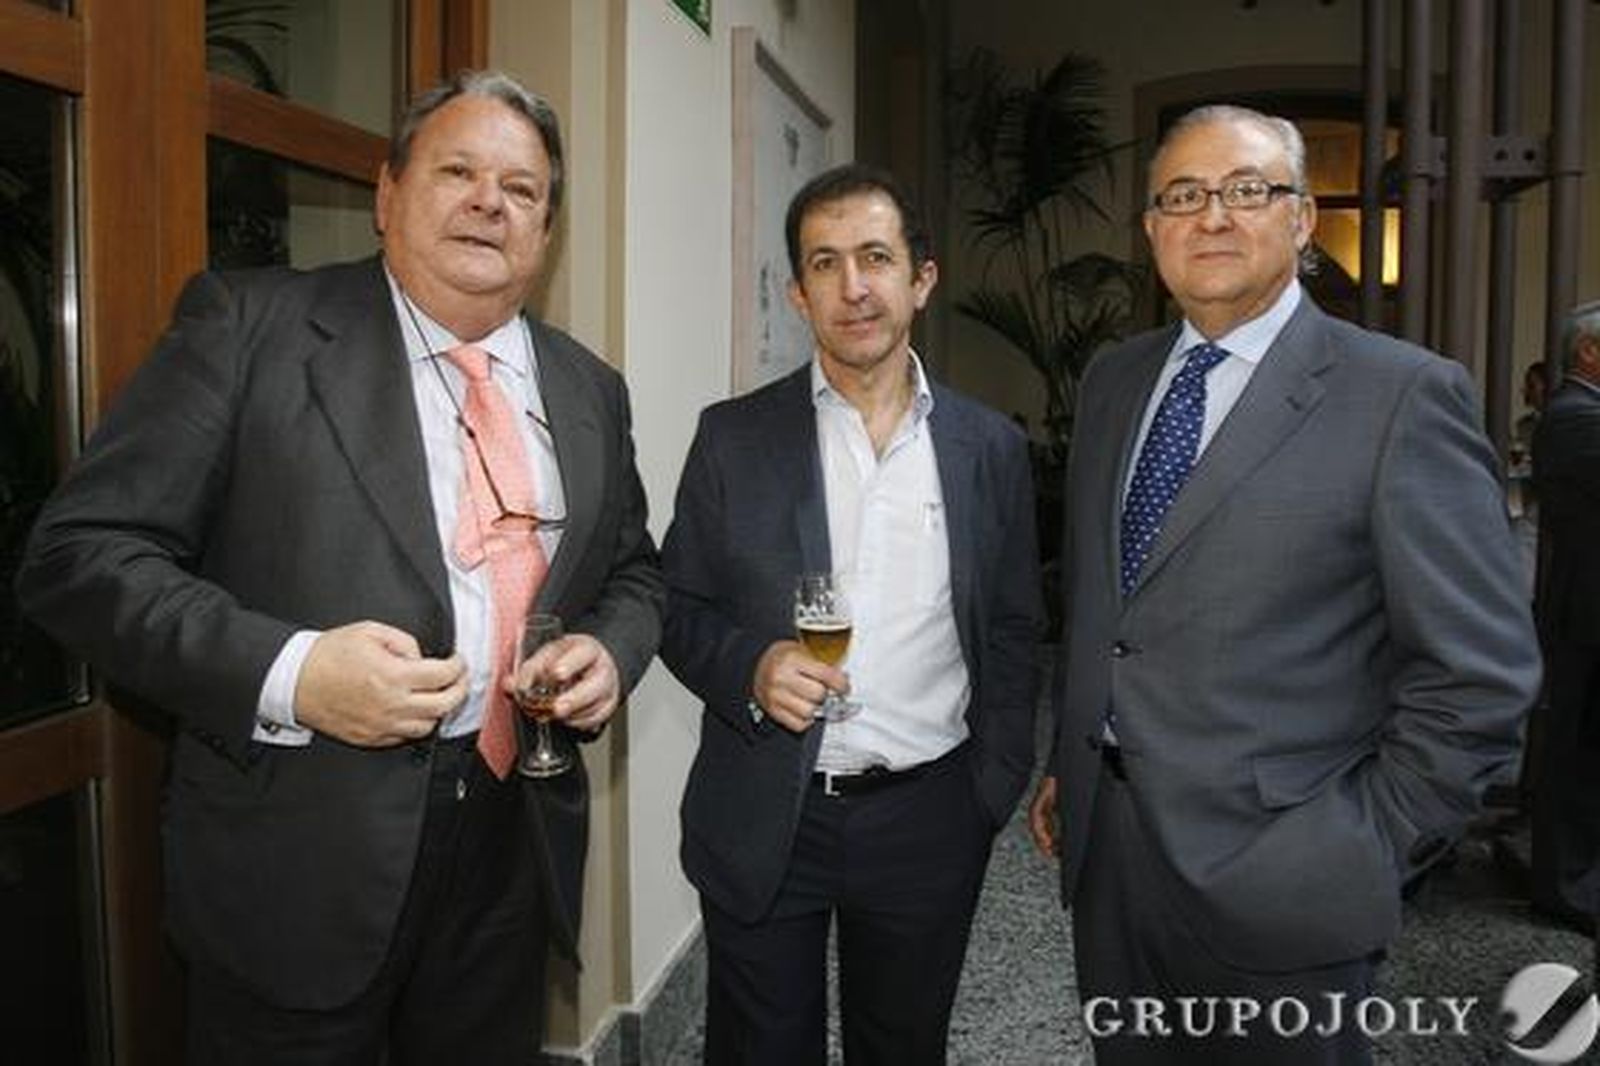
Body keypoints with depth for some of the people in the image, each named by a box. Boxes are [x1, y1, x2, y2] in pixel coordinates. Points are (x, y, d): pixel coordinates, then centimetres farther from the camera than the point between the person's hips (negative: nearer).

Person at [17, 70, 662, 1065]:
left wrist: (609, 652, -4)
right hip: (302, 852, -4)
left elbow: (632, 570, 17)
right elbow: (81, 552, -10)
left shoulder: (589, 389, 8)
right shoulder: (251, 326, -7)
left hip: (515, 836, 5)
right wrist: (287, 672, -22)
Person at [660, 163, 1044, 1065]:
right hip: (763, 820, -1)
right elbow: (681, 608, 1)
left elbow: (1013, 636, 6)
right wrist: (750, 666, -18)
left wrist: (995, 789, 2)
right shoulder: (733, 436, -4)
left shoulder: (992, 447, 0)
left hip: (927, 822, 1)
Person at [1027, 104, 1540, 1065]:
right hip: (1104, 849, 6)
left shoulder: (1403, 396, -11)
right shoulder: (1114, 380, 8)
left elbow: (1481, 671, -11)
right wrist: (1070, 764, 12)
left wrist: (1373, 846, -10)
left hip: (1273, 876, -5)